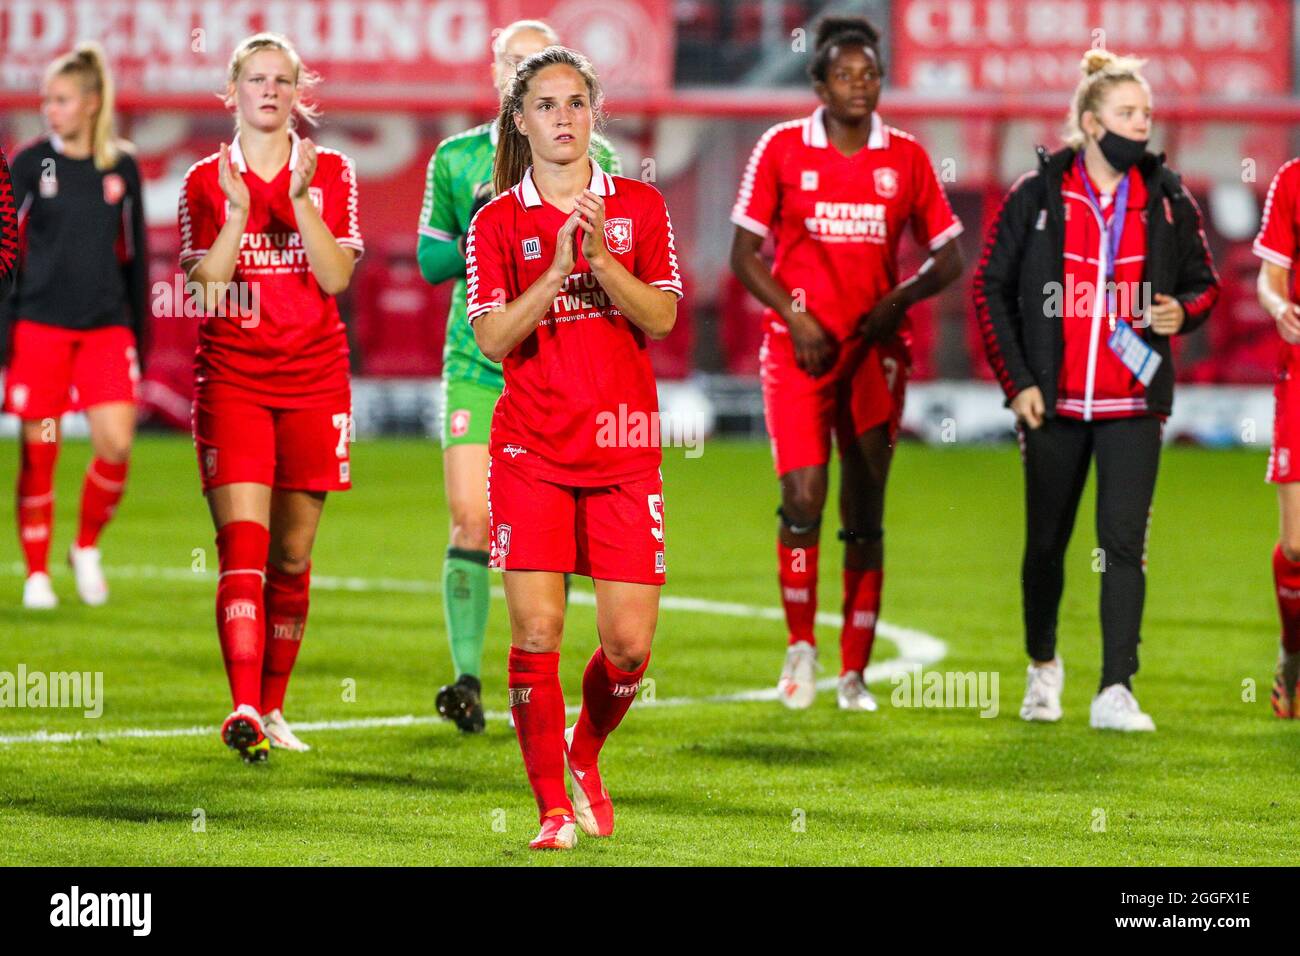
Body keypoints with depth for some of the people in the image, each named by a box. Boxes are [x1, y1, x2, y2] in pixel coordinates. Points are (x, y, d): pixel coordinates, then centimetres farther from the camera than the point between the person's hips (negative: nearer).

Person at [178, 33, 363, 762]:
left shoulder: (330, 172, 5)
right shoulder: (207, 180, 4)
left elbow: (335, 276, -7)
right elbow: (204, 287, -6)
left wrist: (300, 201, -17)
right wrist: (239, 211, -15)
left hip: (313, 380, 2)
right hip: (232, 378, -1)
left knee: (292, 555, 6)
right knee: (243, 542, -15)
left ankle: (272, 707, 17)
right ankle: (244, 709, -24)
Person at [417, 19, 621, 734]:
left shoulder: (591, 159, 4)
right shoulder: (457, 159, 7)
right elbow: (429, 260, 10)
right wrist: (476, 239, -10)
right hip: (476, 365, 0)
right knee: (471, 522, -11)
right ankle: (468, 680, -10)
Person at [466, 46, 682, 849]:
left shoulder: (638, 206, 6)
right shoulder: (497, 223, 3)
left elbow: (661, 317, -3)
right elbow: (493, 338, -7)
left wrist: (601, 258, -17)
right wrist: (556, 270, -19)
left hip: (624, 451, 1)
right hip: (531, 450, -1)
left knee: (630, 645, -2)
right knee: (537, 632, -9)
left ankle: (585, 757, 26)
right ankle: (553, 808, 2)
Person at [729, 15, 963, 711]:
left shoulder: (906, 157, 5)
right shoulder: (782, 149, 0)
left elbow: (949, 256, 10)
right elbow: (744, 253, 3)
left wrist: (900, 299, -8)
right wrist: (796, 316, -10)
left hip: (875, 349, 2)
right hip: (799, 347, -2)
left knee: (866, 516, 4)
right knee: (803, 498, -16)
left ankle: (854, 672, 13)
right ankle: (800, 646, 2)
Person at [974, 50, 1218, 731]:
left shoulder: (1168, 199, 3)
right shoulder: (1037, 195, -3)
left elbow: (1203, 282, 14)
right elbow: (991, 288, 2)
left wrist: (1183, 311, -9)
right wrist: (1016, 381, -3)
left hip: (1133, 401, 0)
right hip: (1054, 402, 0)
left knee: (1124, 544, -9)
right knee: (1046, 544, 11)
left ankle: (1116, 693, -9)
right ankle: (1042, 664, 35)